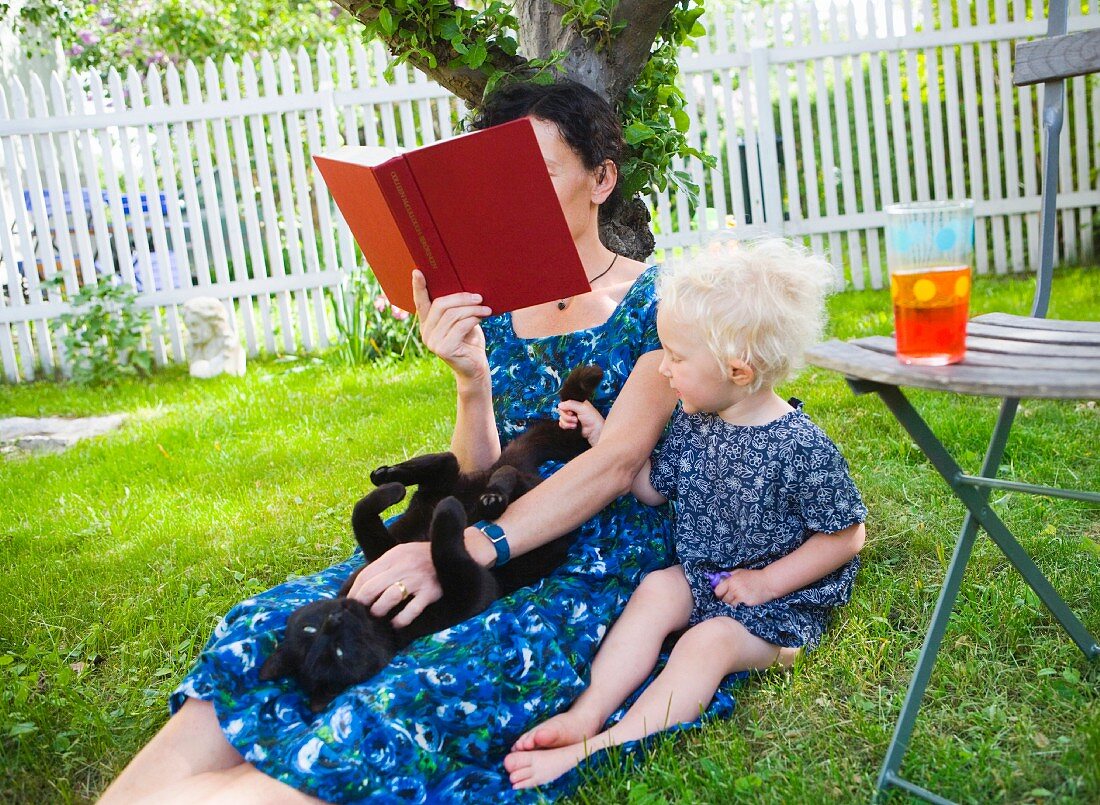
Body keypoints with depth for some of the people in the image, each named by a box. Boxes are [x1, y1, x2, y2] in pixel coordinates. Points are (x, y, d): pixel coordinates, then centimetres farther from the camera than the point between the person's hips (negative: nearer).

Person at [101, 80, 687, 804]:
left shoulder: (657, 299, -2)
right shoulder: (494, 307, 12)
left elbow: (619, 459, -14)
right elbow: (482, 481, 7)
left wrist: (469, 547, -25)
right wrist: (472, 380, -14)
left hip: (606, 562, -5)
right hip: (500, 548, 5)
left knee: (402, 712, -32)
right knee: (266, 632, -19)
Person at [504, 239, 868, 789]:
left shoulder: (801, 448, -21)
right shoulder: (693, 420, -1)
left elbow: (845, 536, -12)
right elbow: (654, 487, 13)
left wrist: (767, 581, -16)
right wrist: (602, 435, 2)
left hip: (780, 604, -6)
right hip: (702, 576, 7)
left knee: (708, 641, -28)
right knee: (655, 591, -20)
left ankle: (597, 749, -37)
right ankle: (586, 713, -29)